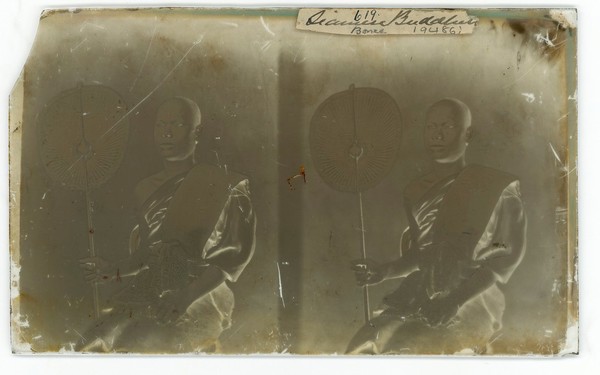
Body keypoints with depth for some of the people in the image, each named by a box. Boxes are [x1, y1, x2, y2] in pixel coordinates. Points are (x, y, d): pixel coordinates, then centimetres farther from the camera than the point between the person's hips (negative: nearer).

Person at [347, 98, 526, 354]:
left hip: (472, 306, -5)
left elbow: (508, 256, -7)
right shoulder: (416, 193, 15)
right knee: (362, 347, -19)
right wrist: (384, 271, 0)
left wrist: (456, 300, -18)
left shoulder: (496, 188, -2)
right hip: (419, 300, 5)